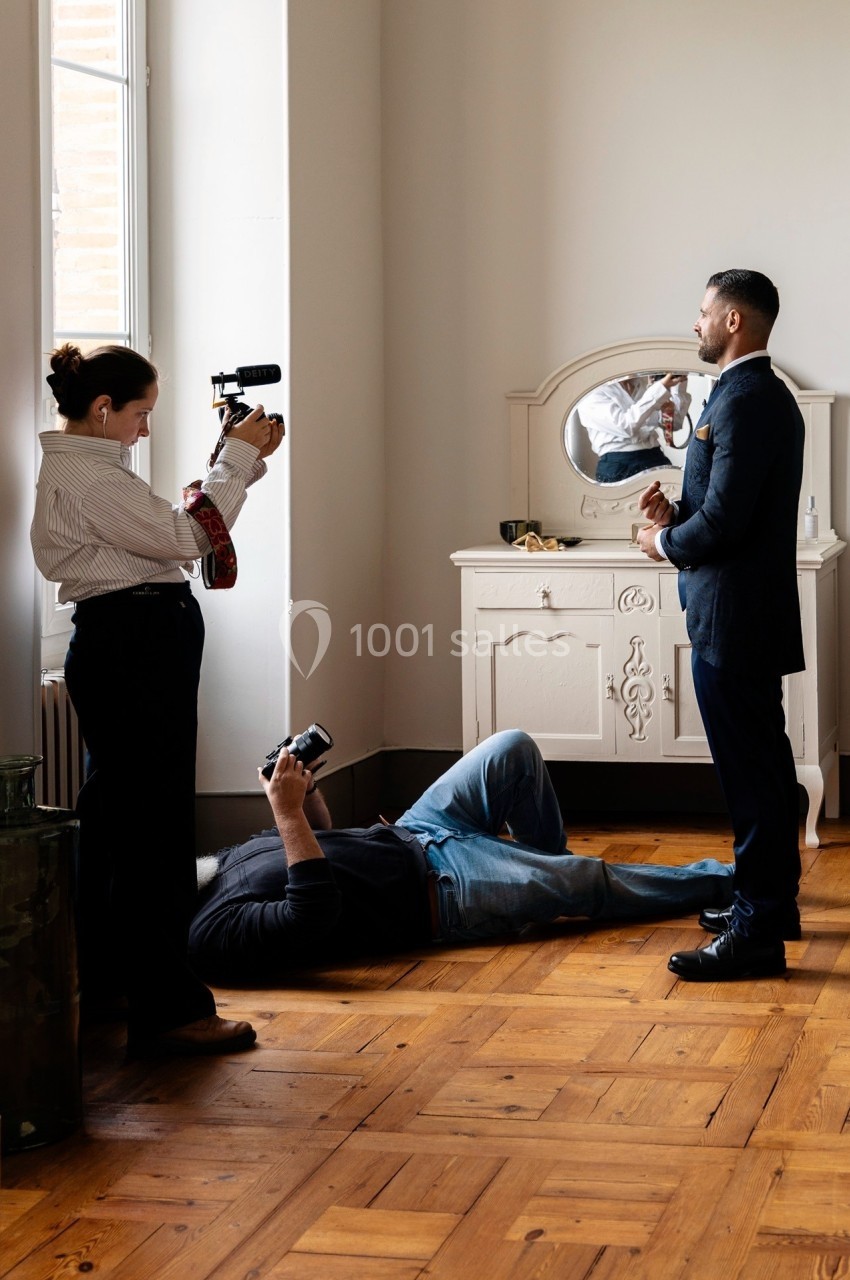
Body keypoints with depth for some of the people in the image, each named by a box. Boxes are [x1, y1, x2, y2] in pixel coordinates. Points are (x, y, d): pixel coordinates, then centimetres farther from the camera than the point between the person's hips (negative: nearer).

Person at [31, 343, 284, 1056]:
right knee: (158, 823, -10)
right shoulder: (83, 476, -15)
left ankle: (96, 972, 31)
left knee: (115, 811, 19)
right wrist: (239, 455, -10)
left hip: (128, 646, 11)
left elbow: (176, 531, 20)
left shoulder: (91, 468, 18)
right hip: (134, 645, -11)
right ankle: (168, 1011, -8)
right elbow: (185, 537, -18)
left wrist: (243, 461, 11)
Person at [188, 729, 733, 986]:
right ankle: (721, 881, 16)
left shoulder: (224, 859, 6)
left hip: (409, 837, 9)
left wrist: (305, 791, -1)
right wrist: (289, 813, -36)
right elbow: (314, 911, -37)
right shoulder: (216, 934, -24)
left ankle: (552, 866, 28)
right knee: (594, 882, -6)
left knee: (515, 750, 7)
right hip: (438, 891, -9)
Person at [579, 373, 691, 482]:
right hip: (620, 466, -6)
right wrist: (662, 387, -20)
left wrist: (680, 381, 7)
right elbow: (627, 426, -18)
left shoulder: (643, 385, 17)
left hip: (656, 458, 6)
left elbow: (674, 423, 17)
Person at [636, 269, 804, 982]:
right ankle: (772, 903, 29)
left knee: (750, 772, -7)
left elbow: (724, 518, -23)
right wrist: (676, 516, 4)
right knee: (765, 768, 18)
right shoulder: (768, 395, 14)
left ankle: (757, 934, -3)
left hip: (733, 621, -11)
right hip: (756, 614, 11)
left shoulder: (744, 401, -18)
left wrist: (667, 543, -6)